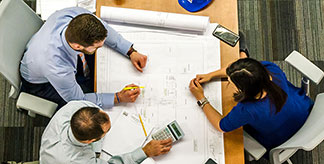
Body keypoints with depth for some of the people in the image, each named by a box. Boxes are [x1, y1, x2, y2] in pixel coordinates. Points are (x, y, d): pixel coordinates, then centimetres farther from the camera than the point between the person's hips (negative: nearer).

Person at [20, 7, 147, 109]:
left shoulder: (77, 15, -34)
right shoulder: (58, 69, -46)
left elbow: (104, 29, -11)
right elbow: (78, 100, -26)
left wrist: (131, 52, -16)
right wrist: (118, 98, -28)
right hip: (40, 82, -5)